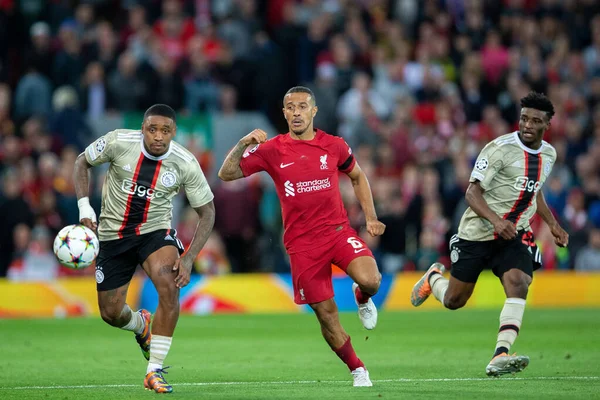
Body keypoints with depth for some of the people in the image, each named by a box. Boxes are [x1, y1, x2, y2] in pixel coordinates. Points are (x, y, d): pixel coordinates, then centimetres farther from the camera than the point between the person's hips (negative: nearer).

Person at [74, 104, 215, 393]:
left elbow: (207, 212, -7)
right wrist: (84, 207, -12)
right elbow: (82, 162, 1)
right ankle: (140, 325, 43)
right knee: (111, 313, 3)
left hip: (155, 232, -1)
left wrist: (188, 258, -18)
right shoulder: (118, 142, -18)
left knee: (169, 286, -30)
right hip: (113, 235, 1)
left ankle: (155, 371, -19)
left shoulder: (186, 164, -17)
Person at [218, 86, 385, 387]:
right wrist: (242, 144, -19)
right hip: (302, 243, 0)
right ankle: (357, 370, 19)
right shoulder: (272, 150, -1)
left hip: (339, 230, 0)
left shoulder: (334, 146, 3)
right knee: (326, 313, 0)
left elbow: (357, 177, 20)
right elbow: (226, 174, -3)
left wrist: (370, 217, 11)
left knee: (369, 280, -26)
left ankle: (362, 298, 12)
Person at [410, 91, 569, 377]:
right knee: (454, 300, 7)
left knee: (518, 283, -24)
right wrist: (496, 220, -35)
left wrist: (552, 224, 17)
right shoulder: (499, 149, -17)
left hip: (515, 235, 4)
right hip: (478, 233, -4)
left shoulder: (548, 154, 6)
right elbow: (472, 192, -20)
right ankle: (433, 277, 43)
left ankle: (500, 357, -32)